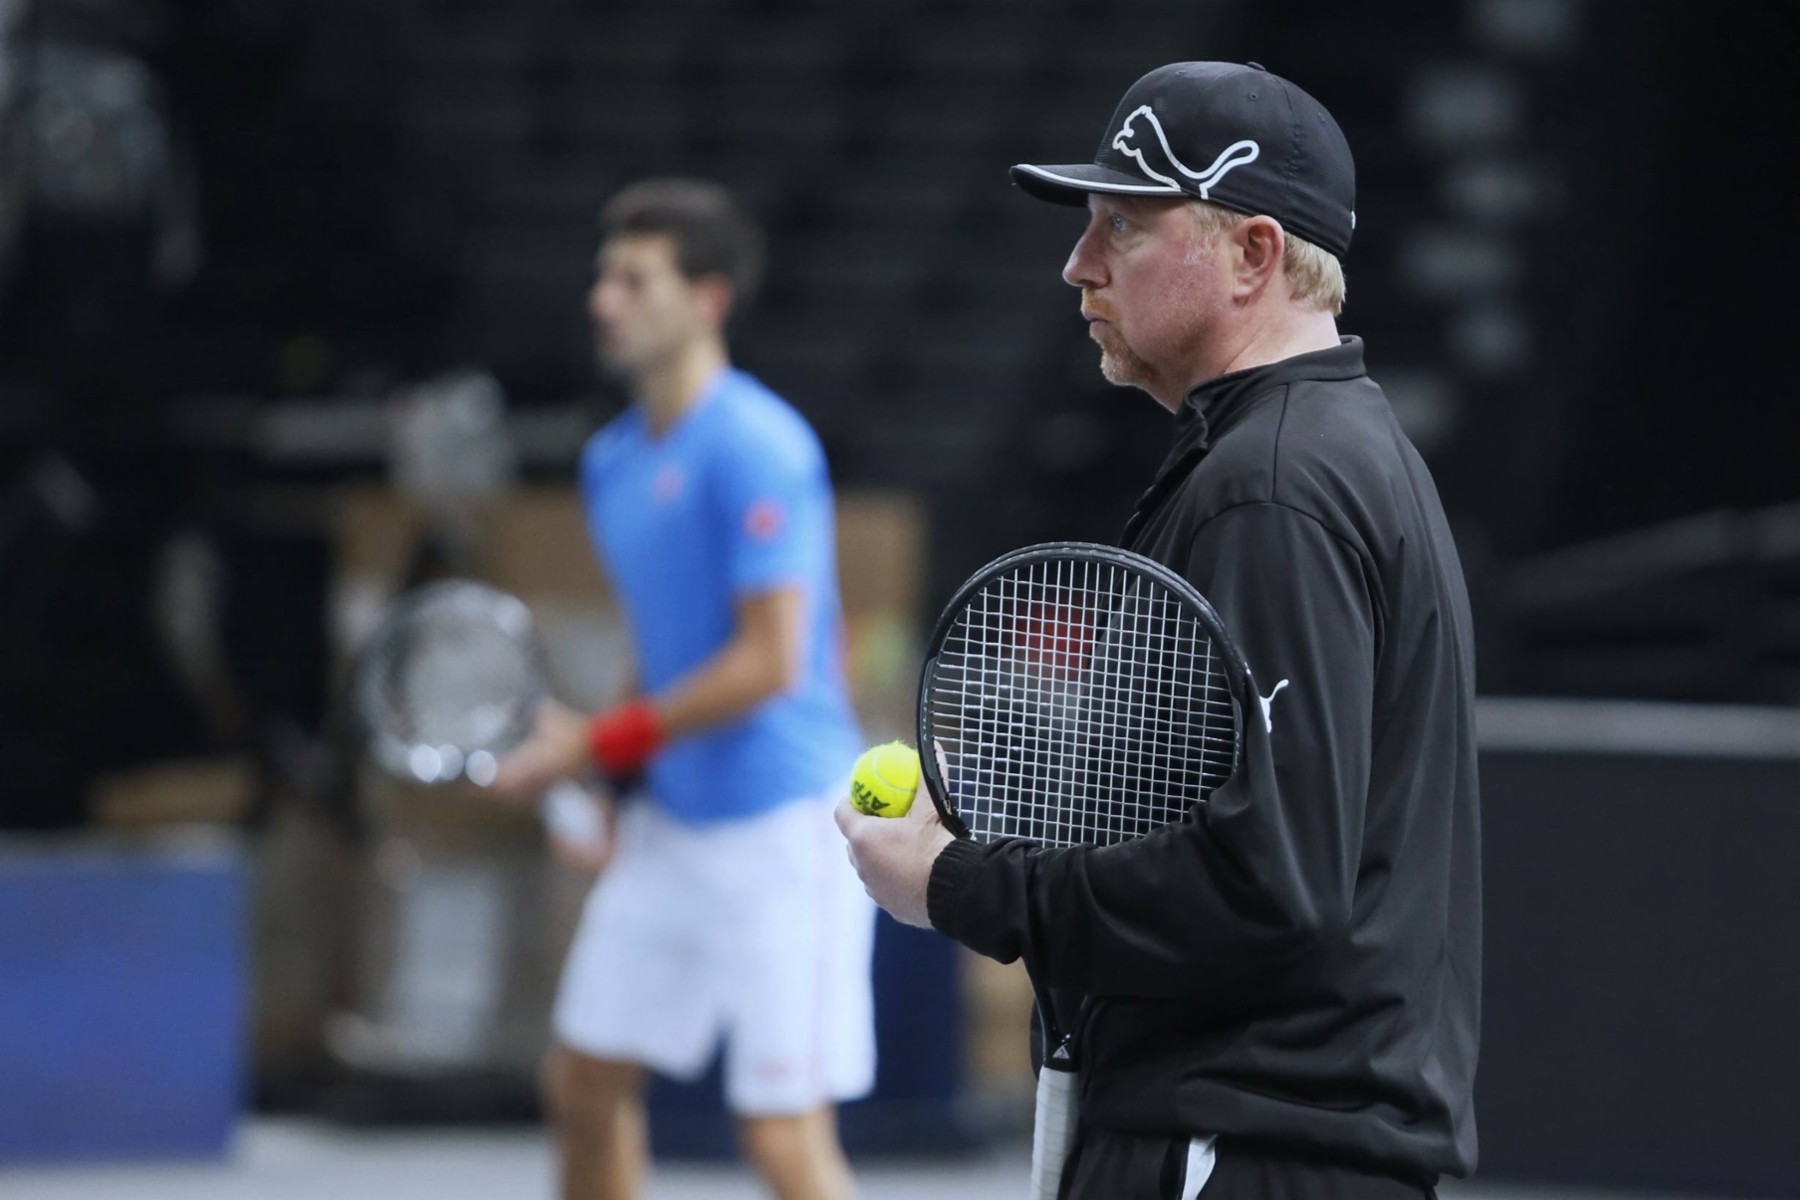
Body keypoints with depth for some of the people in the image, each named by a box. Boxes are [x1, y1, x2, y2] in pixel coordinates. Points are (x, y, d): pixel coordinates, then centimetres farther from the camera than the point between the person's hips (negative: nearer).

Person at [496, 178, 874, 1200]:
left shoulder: (757, 448, -17)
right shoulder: (614, 462, 10)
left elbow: (767, 662, -21)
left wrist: (599, 743, -15)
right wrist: (612, 768, 5)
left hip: (785, 827, -9)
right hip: (674, 823, 9)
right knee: (587, 1081, 12)